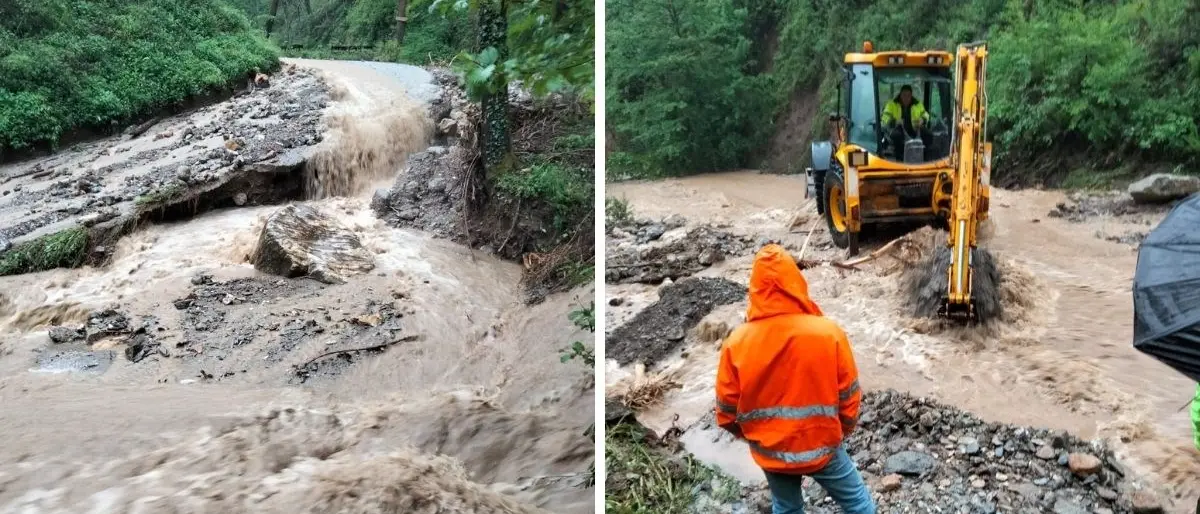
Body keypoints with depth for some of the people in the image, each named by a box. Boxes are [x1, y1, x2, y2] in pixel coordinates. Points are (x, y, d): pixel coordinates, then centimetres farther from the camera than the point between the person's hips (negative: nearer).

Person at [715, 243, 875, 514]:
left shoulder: (736, 343, -19)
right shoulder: (828, 333, -22)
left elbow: (726, 411, -8)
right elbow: (849, 398, -10)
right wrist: (843, 430, 11)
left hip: (769, 451, 2)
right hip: (821, 446, -1)